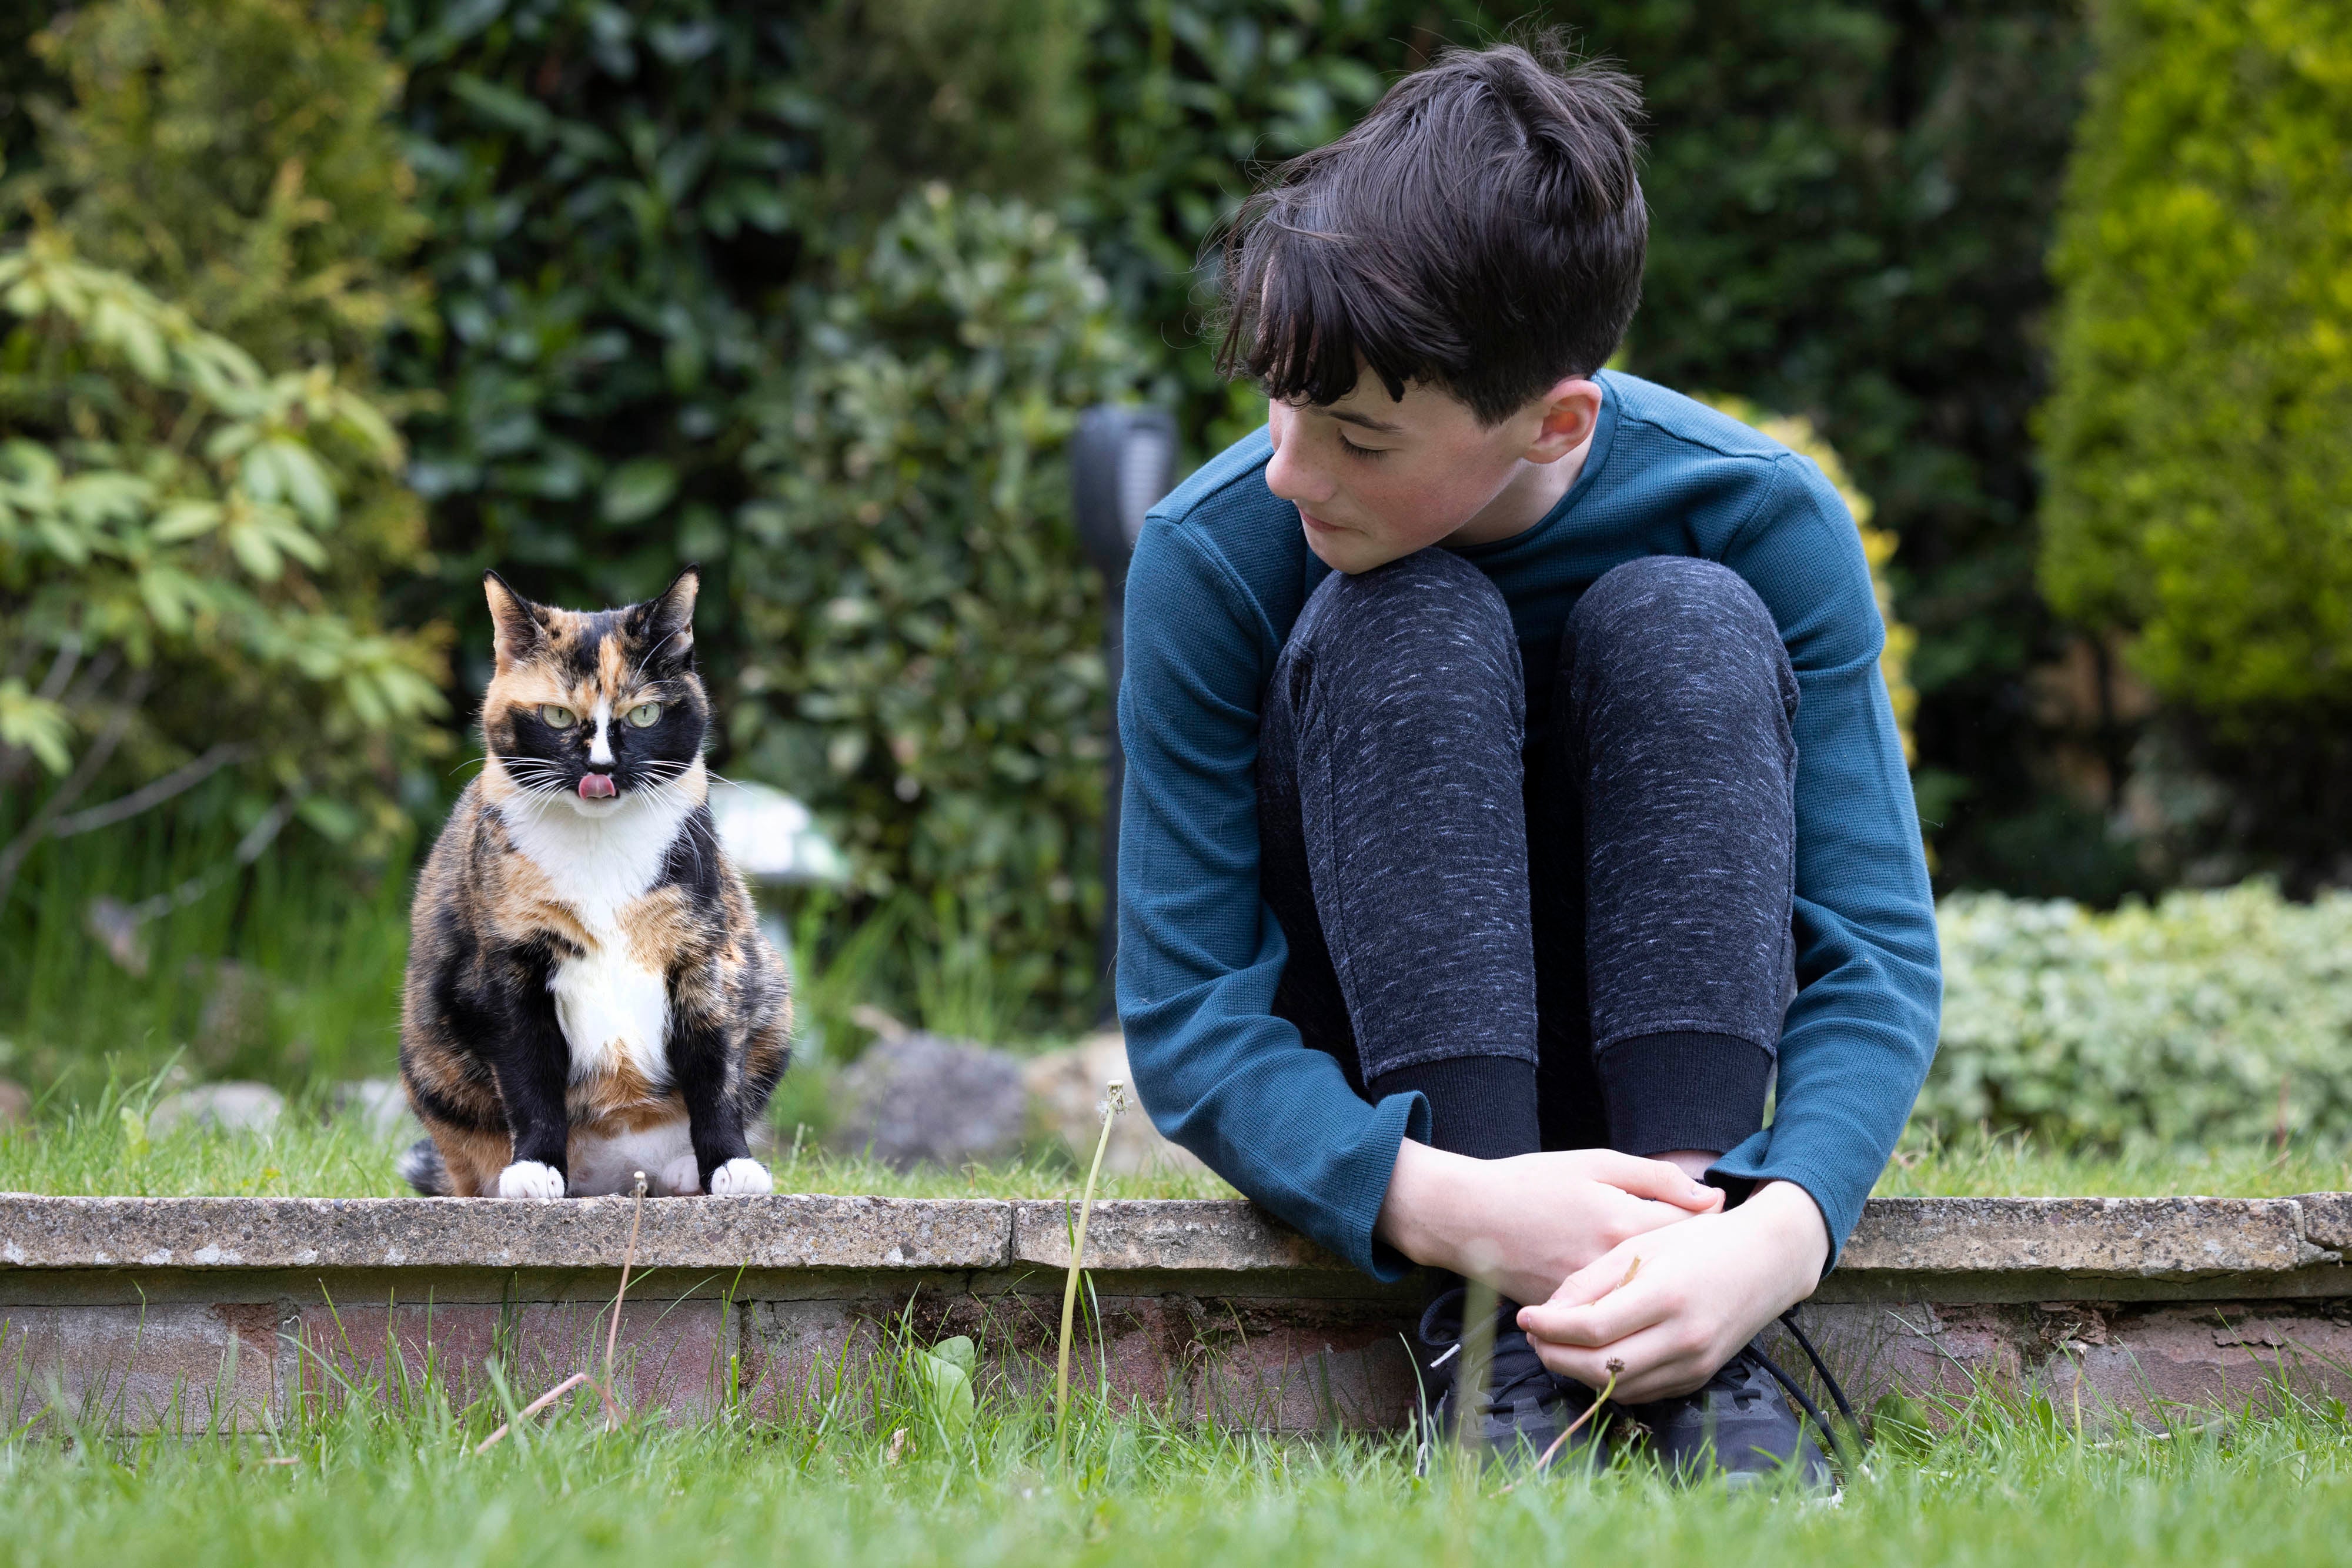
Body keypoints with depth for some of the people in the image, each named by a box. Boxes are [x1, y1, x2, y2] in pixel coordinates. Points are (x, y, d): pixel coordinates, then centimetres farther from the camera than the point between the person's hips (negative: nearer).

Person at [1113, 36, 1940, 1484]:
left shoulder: (1763, 523, -19)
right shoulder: (1217, 554, -21)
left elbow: (1876, 950, -22)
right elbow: (1185, 1020, -21)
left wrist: (1780, 1232, -44)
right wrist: (1444, 1203, -42)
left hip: (1663, 1059, 1)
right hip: (1375, 1087, -1)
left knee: (1683, 622, -25)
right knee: (1408, 630, -27)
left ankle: (1697, 1361, -35)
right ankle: (1491, 1336, -35)